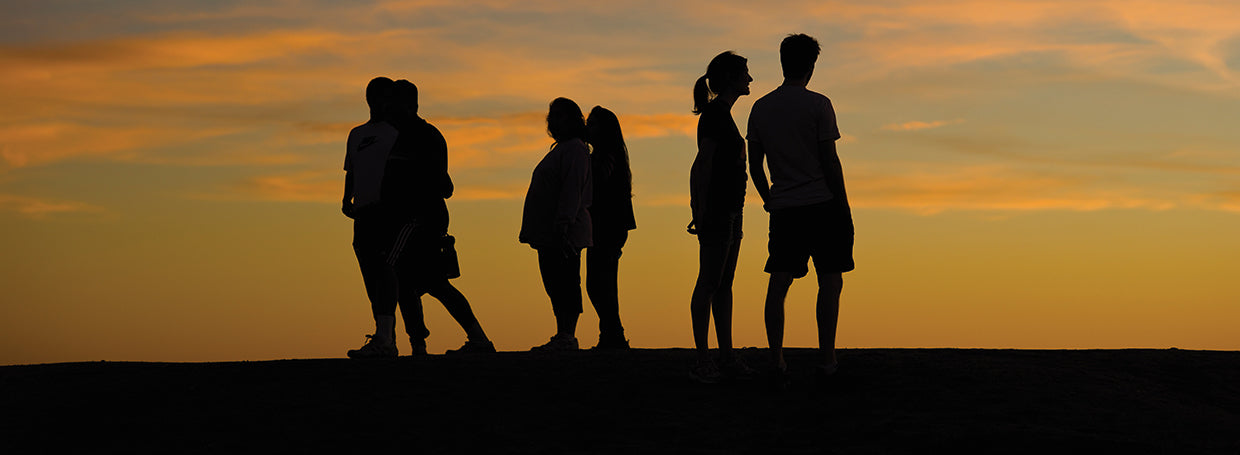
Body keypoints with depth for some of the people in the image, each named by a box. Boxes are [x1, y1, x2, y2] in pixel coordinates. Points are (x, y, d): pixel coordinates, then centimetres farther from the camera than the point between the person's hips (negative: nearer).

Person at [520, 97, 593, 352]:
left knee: (565, 285, -10)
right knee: (556, 286, 9)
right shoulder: (561, 149, 24)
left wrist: (562, 226, -26)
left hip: (563, 233, -10)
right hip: (549, 235, 10)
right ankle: (563, 337, 11)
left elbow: (572, 189, -18)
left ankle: (567, 337, -12)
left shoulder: (574, 149, -8)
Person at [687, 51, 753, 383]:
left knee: (724, 283, 9)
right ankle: (703, 360, -9)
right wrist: (702, 208, -20)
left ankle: (726, 356, 12)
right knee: (710, 281, -9)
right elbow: (705, 164, -16)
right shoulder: (715, 113, -10)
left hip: (730, 209, 10)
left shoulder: (722, 114, 18)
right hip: (716, 207, -10)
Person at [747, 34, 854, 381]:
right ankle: (827, 360, 1)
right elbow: (830, 161, -8)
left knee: (779, 283, 4)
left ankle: (776, 359, -2)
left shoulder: (760, 108, 7)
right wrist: (844, 206, -1)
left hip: (783, 209, 4)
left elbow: (754, 164, 11)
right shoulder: (818, 105, -7)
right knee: (830, 282, 2)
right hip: (823, 204, -4)